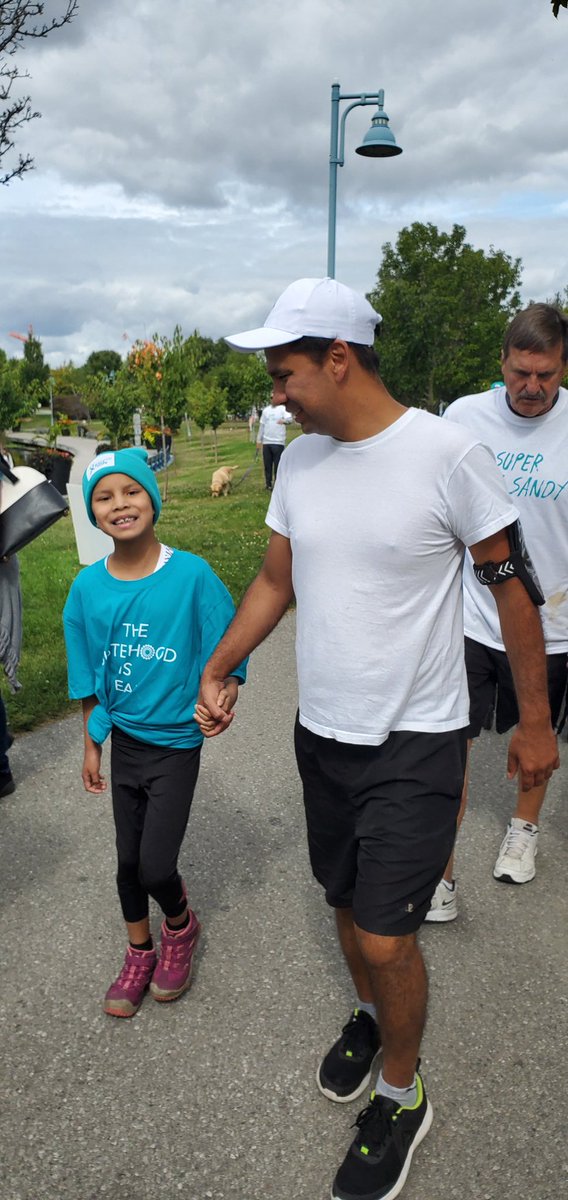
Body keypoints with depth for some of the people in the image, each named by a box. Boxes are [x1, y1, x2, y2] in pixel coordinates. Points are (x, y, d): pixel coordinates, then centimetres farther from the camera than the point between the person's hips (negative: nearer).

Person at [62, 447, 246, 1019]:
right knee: (129, 860, 17)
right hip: (123, 741, 4)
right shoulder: (88, 587, -6)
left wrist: (224, 690, -26)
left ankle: (180, 927, 33)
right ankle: (139, 954, 43)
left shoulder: (191, 573, -17)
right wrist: (92, 746, 9)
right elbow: (90, 678, 4)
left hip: (176, 742, -3)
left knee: (156, 867, -3)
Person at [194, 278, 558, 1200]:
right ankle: (369, 1016, 51)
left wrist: (535, 721, -4)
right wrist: (217, 668, -1)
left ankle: (402, 1098, 30)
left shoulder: (448, 453, -17)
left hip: (414, 742, -5)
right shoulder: (298, 460, 1)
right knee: (347, 903, 21)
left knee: (386, 939, 1)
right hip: (322, 732, 6)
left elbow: (512, 583, -9)